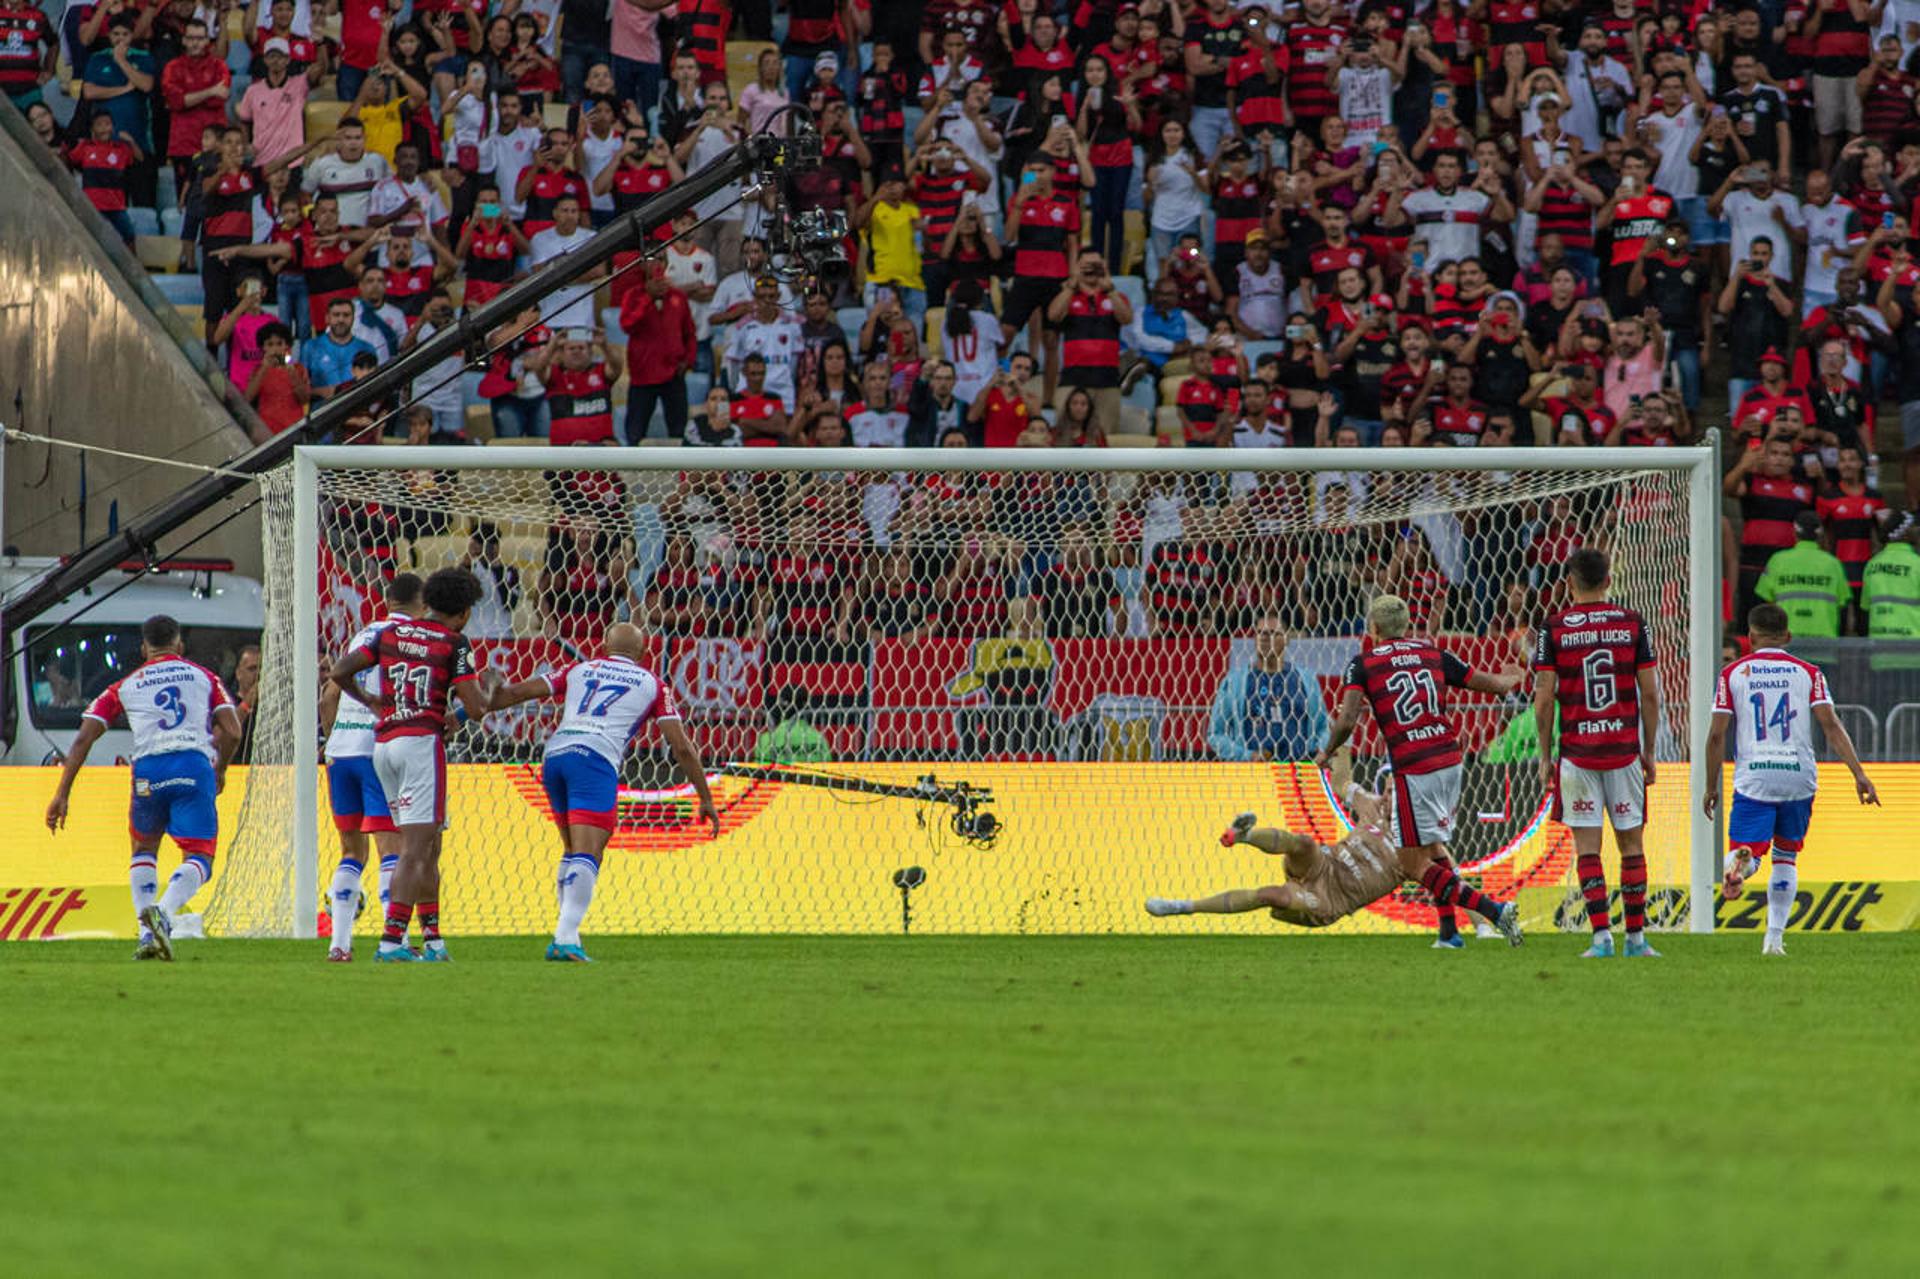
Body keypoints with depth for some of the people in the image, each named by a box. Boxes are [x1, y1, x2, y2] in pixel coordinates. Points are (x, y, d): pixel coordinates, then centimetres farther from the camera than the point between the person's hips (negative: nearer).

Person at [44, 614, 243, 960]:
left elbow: (84, 737, 11)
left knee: (143, 850, 24)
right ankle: (164, 911, -29)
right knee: (198, 858, 1)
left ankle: (147, 932, 9)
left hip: (148, 769, 1)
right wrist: (220, 770, 27)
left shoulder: (124, 687, 20)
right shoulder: (203, 677, 19)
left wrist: (62, 794, 11)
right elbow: (232, 731, 9)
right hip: (194, 765, -1)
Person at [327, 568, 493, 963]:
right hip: (423, 741, -6)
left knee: (428, 846, 15)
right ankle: (391, 940, -18)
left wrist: (367, 700, 24)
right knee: (416, 849, -9)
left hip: (383, 742, 6)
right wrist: (487, 689, 15)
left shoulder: (392, 632, 12)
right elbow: (475, 708, -7)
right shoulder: (455, 643, -2)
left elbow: (339, 671, 8)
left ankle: (433, 938, 15)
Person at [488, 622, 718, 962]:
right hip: (595, 759, -4)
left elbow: (519, 691, 19)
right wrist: (706, 799, 20)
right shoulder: (652, 684, 18)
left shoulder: (580, 670, 25)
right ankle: (566, 939, -28)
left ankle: (566, 934, 19)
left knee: (573, 850, 21)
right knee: (587, 855, -12)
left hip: (554, 754, 4)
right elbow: (681, 746, 13)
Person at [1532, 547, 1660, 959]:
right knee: (1631, 843, 9)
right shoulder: (1632, 623, 1)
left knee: (1587, 846, 2)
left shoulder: (1554, 628, -2)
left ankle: (1602, 936, -6)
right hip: (1625, 750, 1)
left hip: (1577, 752, -1)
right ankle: (1636, 937, 9)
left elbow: (1543, 700, -4)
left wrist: (1545, 756, 5)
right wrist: (1649, 751, 11)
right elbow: (1649, 695, 2)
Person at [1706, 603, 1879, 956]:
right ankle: (1774, 937, 11)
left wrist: (1711, 788, 9)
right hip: (1799, 778, 1)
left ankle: (1740, 863, -40)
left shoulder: (1732, 674, 5)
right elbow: (1831, 725, -4)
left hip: (1753, 780, -1)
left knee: (1748, 853, -2)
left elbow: (1717, 734, 2)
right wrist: (1859, 774, -5)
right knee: (1786, 857, 17)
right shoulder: (1807, 673, 6)